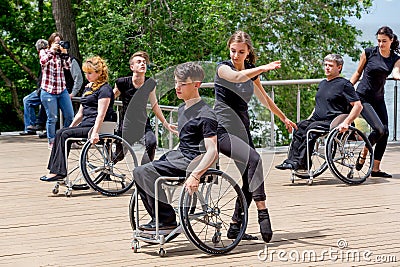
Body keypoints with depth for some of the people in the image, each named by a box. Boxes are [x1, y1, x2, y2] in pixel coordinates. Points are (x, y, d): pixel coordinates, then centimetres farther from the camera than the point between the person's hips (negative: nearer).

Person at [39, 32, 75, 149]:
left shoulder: (61, 54, 13)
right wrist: (52, 51, -21)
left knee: (70, 116, 2)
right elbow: (43, 62, -16)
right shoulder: (44, 52, 5)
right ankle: (52, 142, 8)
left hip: (62, 90, 4)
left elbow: (68, 66, -2)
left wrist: (64, 53, -12)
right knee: (52, 118, -3)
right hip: (48, 91, -4)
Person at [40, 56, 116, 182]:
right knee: (60, 132, -11)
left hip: (97, 127, -9)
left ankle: (58, 172, -20)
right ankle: (55, 170, -19)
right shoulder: (88, 88, 21)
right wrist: (70, 127, 16)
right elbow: (80, 112, 25)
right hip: (85, 125, 9)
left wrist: (95, 133, -27)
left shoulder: (105, 89, -8)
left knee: (65, 134, -20)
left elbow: (101, 114, -18)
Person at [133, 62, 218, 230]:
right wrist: (167, 160, 25)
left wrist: (195, 175, -33)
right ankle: (159, 218, 5)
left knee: (145, 172, -20)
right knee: (139, 172, 3)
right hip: (179, 154, 10)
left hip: (191, 161, -10)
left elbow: (212, 151, -22)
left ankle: (167, 219, -14)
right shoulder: (182, 109, 15)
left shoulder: (205, 114, -15)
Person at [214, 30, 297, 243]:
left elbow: (264, 98, 28)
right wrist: (264, 68, -45)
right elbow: (237, 77, -32)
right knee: (254, 158, -30)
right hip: (222, 129, -7)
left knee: (250, 180, 1)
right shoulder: (223, 67, -7)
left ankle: (236, 226, 11)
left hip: (242, 129, 7)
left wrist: (283, 118, 37)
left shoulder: (252, 72, 12)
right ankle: (262, 213, -30)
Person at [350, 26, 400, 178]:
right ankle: (363, 154, 5)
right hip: (363, 97, -5)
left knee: (385, 133, 0)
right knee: (379, 129, -19)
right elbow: (358, 73, 5)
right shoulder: (369, 53, -5)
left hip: (379, 99, 5)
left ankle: (375, 169, 10)